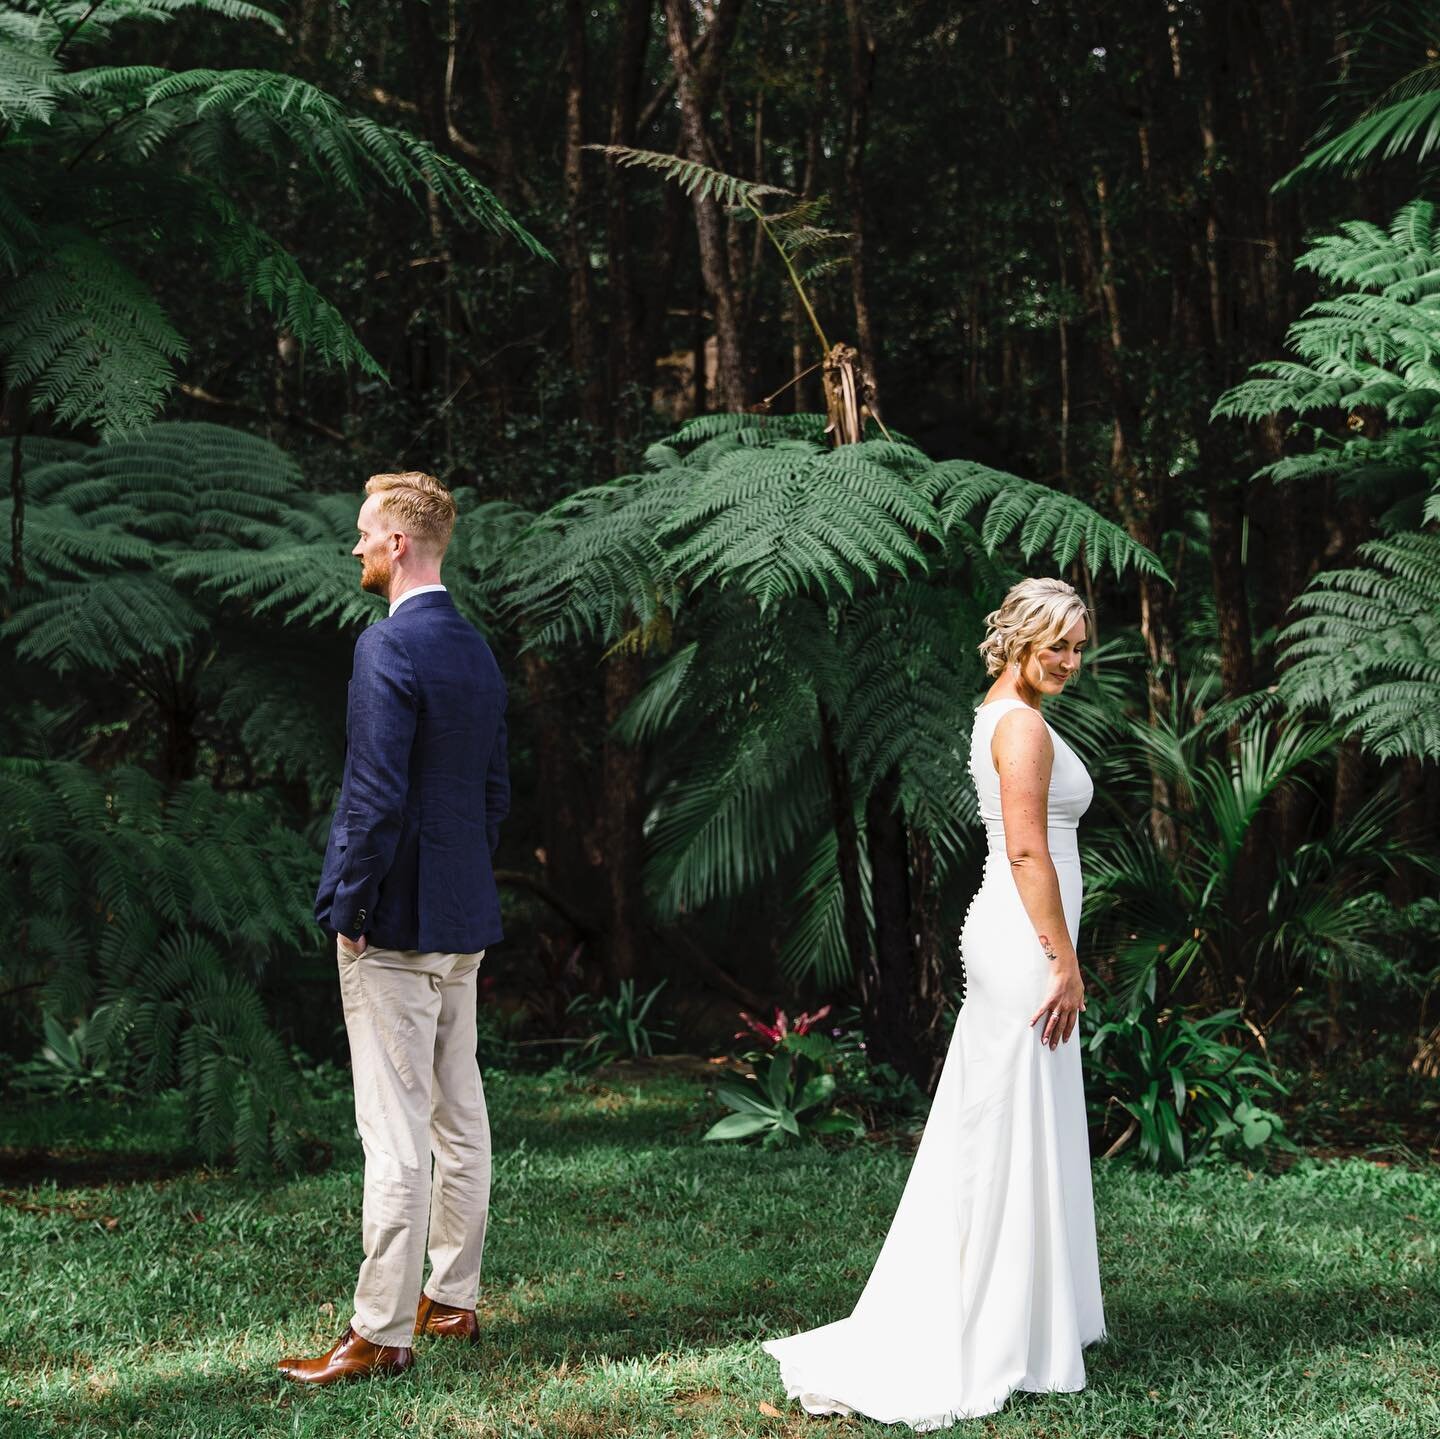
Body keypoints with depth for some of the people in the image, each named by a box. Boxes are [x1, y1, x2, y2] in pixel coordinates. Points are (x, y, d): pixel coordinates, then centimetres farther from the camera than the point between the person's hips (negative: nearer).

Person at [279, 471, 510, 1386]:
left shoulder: (389, 646, -16)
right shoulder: (476, 649, 11)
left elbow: (377, 795, -20)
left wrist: (349, 908, -13)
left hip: (394, 927, -9)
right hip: (465, 918, 9)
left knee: (396, 1132, -7)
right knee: (461, 1119, 14)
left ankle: (381, 1334, -3)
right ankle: (452, 1301, 24)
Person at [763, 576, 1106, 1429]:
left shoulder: (1004, 716, 17)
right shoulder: (1023, 725, -14)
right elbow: (1028, 850, -20)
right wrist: (1064, 963, -18)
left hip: (1010, 941, 10)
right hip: (1026, 944, -10)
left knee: (989, 1131, 15)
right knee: (1016, 1138, -5)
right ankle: (996, 1348, 2)